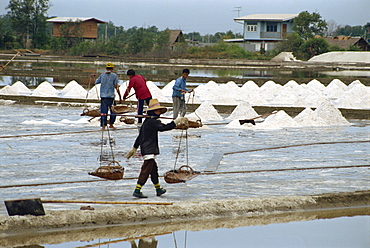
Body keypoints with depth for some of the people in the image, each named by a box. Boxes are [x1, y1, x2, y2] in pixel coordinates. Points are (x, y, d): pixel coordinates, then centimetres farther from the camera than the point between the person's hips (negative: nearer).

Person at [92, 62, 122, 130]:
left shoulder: (102, 75, 7)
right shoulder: (114, 75, -2)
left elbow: (96, 82, 17)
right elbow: (116, 86, -6)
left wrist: (93, 77, 38)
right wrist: (120, 96, 0)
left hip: (103, 96, 3)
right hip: (110, 96, -3)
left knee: (103, 111, 3)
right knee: (113, 111, 11)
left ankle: (103, 125, -1)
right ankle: (111, 124, 15)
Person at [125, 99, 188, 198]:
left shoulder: (147, 122, 16)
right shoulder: (152, 122, -15)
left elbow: (140, 136, 24)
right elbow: (164, 127, -27)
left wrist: (134, 148, 31)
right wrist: (176, 122, -21)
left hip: (146, 149, 11)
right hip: (149, 150, -11)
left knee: (154, 169, 20)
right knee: (146, 170, -12)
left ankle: (158, 190, 32)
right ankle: (137, 191, -15)